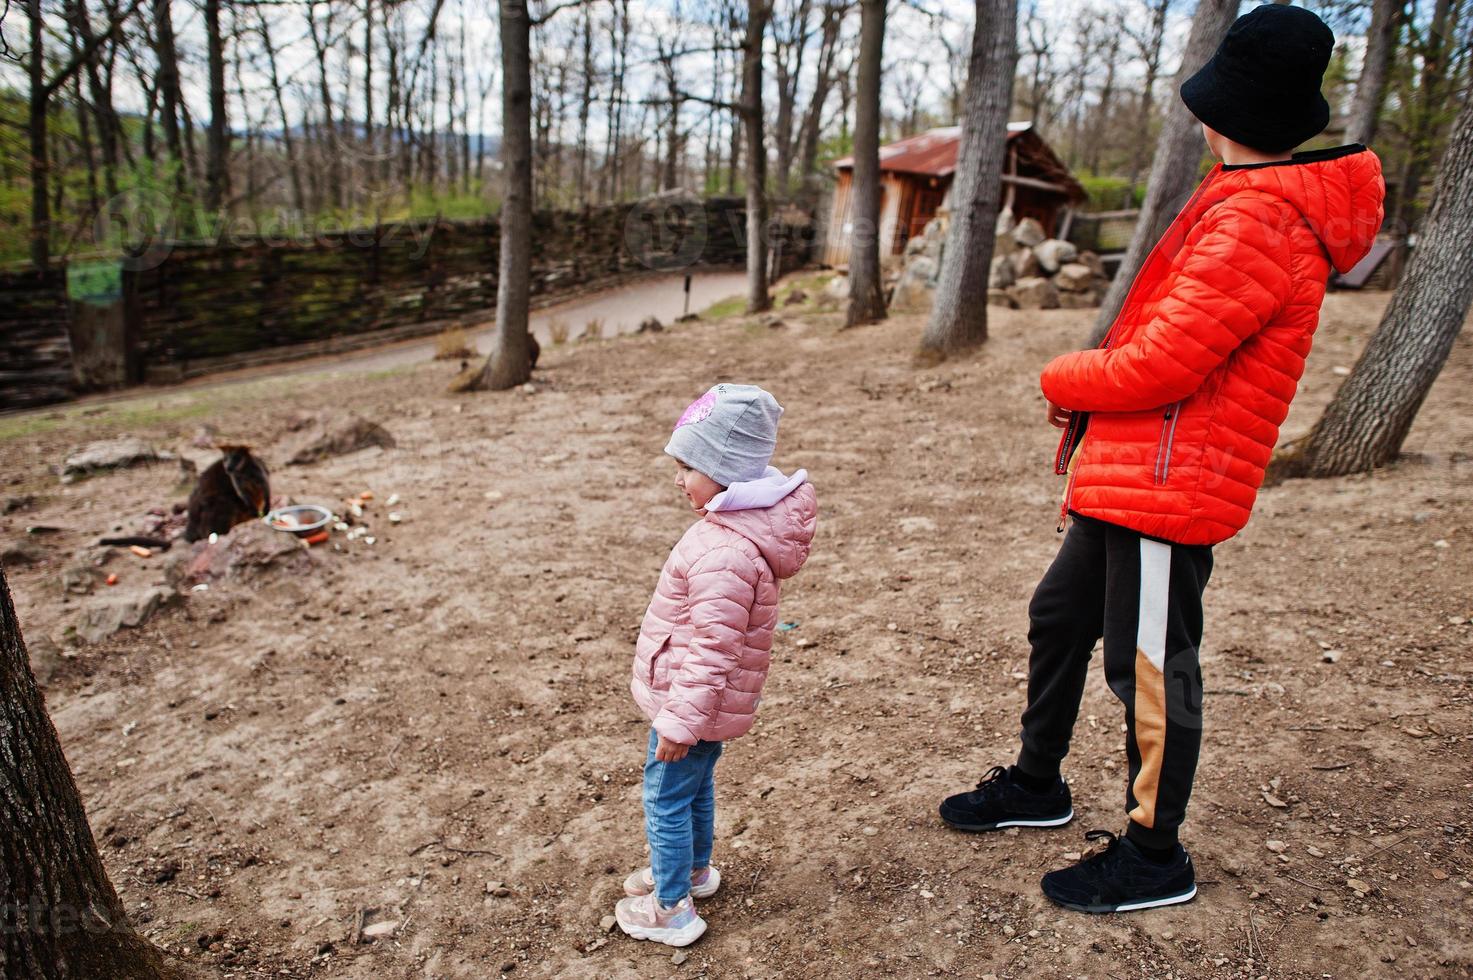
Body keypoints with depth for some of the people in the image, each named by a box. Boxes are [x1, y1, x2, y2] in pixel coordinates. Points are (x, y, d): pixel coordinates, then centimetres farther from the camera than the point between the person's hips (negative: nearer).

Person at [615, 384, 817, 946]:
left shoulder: (723, 554, -33)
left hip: (692, 701, -10)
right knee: (696, 786, 27)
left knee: (666, 799, 9)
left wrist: (678, 722, -20)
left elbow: (711, 652, -29)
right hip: (707, 705, 10)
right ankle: (694, 869, 48)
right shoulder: (748, 520, -1)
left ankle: (672, 910, 25)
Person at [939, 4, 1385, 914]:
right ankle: (1038, 785, 37)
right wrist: (1090, 438, 10)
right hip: (1129, 475, 11)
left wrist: (1063, 379, -5)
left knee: (1151, 667, 2)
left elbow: (1155, 365, -24)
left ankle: (1156, 858, 22)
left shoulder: (1257, 224, -19)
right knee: (1061, 618, 19)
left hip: (1169, 485, -10)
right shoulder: (1247, 203, 15)